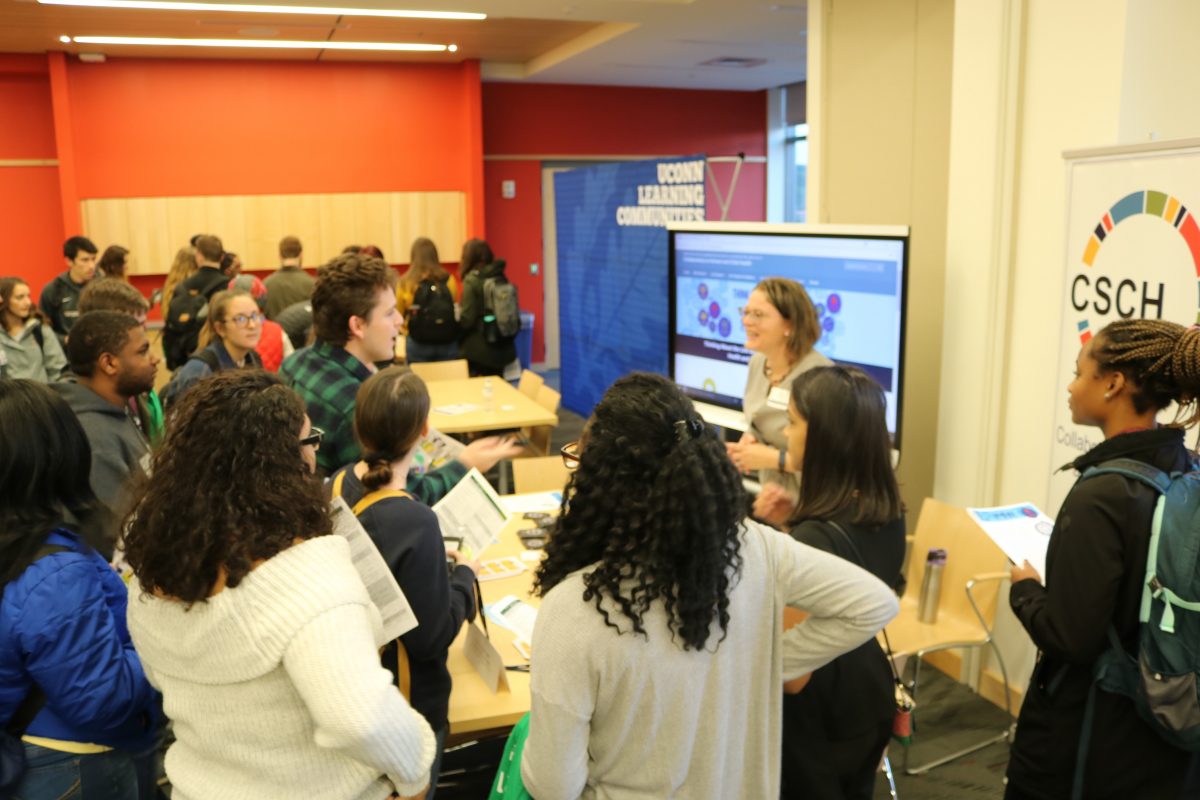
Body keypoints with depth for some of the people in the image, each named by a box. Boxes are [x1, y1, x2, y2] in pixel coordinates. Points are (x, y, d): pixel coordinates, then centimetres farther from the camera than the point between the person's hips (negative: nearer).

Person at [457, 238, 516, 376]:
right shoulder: (501, 277, 5)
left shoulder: (471, 280, -12)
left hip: (478, 350, -6)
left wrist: (454, 328, 2)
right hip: (502, 346, 6)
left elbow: (467, 319, -15)